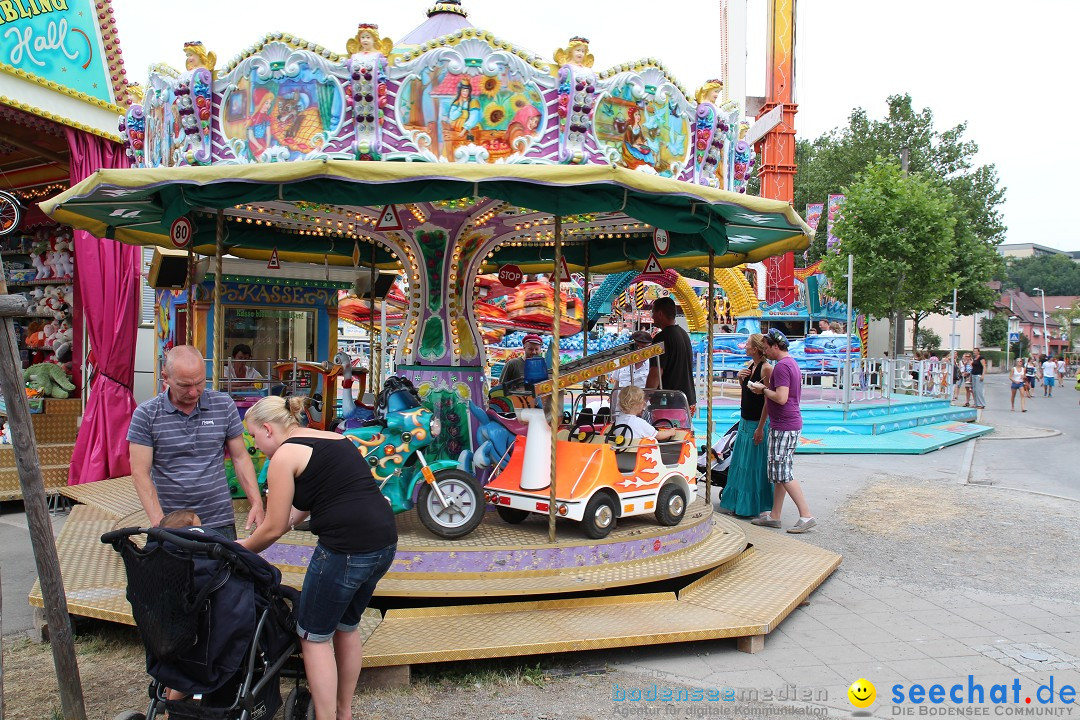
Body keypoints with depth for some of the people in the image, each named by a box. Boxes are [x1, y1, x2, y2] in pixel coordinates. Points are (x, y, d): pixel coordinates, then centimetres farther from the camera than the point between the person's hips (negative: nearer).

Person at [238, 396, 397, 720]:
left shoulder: (284, 455, -4)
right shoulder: (335, 439, 18)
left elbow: (274, 528, 0)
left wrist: (242, 548, 19)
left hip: (346, 548, -9)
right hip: (385, 540, 9)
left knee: (314, 636, 12)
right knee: (346, 627, 25)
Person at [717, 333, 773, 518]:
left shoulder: (766, 368, -17)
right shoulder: (749, 365, 8)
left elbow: (768, 401, -19)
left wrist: (760, 427, -20)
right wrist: (740, 378, 0)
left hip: (758, 423, -9)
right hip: (745, 421, 9)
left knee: (755, 466, 1)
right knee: (739, 465, 13)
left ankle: (755, 506, 13)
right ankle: (736, 504, 24)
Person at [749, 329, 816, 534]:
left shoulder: (781, 366, -16)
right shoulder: (791, 363, 17)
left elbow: (781, 398, -25)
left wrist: (764, 390, -9)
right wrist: (766, 388, 13)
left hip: (783, 426, -11)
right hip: (791, 424, 11)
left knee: (782, 473, -7)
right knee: (779, 472, 13)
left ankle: (806, 515, -4)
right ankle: (774, 516, 19)